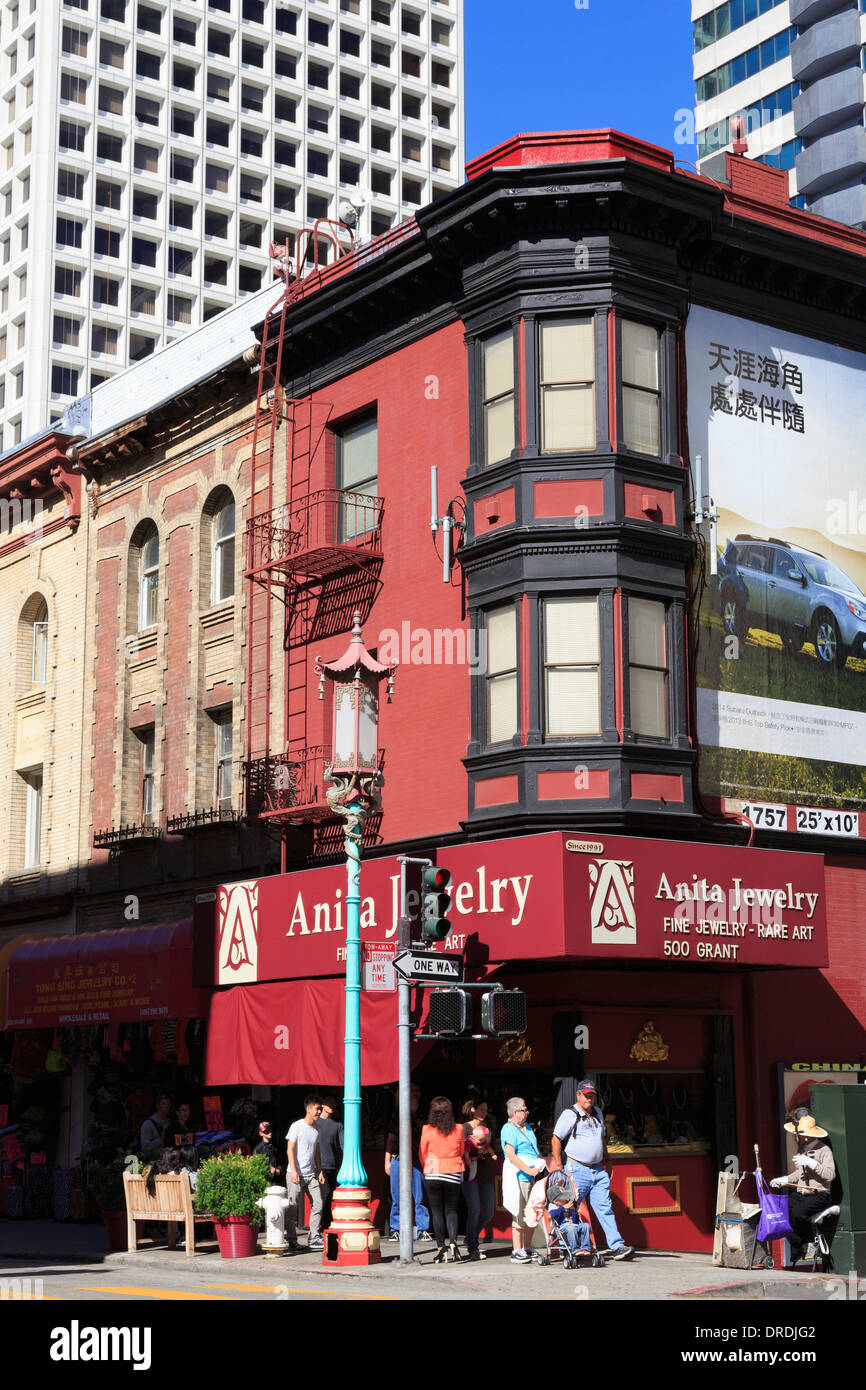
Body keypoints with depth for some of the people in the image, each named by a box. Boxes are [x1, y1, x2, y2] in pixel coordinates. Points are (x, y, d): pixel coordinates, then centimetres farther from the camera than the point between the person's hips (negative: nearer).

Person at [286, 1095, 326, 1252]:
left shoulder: (317, 1127, 12)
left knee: (317, 1204, 0)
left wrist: (320, 1171, 15)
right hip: (296, 1174, -6)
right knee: (291, 1207, -2)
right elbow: (290, 1149, -10)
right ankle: (292, 1241, 5)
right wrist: (293, 1171, -17)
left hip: (311, 1174, 6)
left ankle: (314, 1239, 6)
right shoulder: (297, 1126, -7)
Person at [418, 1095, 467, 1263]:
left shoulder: (428, 1130, -7)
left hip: (433, 1174, -2)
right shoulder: (458, 1129, -2)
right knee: (451, 1210, 9)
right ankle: (453, 1241, -11)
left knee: (437, 1211, 5)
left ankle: (441, 1248, 1)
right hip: (454, 1173, 2)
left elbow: (422, 1154, 3)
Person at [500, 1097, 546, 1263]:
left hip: (532, 1176, 9)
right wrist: (528, 1170, -22)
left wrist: (543, 1163, 15)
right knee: (520, 1215, -8)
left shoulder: (526, 1127, 19)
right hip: (518, 1176, -9)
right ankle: (517, 1252, -3)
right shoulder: (508, 1129, -9)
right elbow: (511, 1155, -17)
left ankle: (526, 1249, 18)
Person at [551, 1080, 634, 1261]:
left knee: (605, 1208, -1)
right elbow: (556, 1139, -6)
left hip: (598, 1170, 6)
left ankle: (616, 1246, -5)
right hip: (577, 1170, -6)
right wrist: (558, 1166, -9)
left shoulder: (598, 1113, 17)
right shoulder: (569, 1114, -5)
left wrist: (605, 1160, 23)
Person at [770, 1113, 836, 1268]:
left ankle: (808, 1242, -4)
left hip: (819, 1195, -7)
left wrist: (810, 1162, -27)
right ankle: (796, 1248, -5)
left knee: (797, 1212, -32)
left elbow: (830, 1174, -21)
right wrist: (783, 1180, 11)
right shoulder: (801, 1149, 15)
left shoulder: (824, 1150, -9)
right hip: (800, 1194, 7)